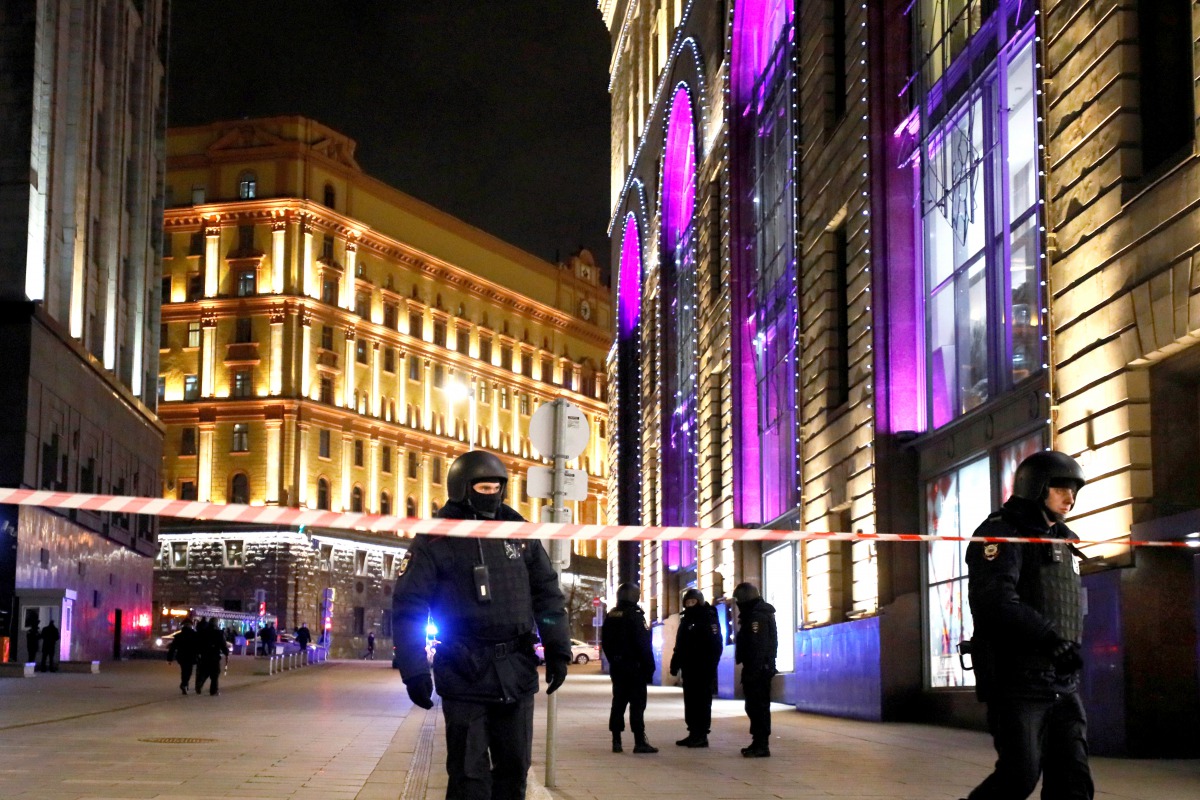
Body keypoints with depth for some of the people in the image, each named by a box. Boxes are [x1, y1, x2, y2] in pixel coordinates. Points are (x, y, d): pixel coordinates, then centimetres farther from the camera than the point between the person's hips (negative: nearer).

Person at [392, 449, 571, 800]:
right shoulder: (435, 541, -4)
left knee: (514, 768, 11)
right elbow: (408, 607, -5)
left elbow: (547, 593, 12)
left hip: (516, 671, 4)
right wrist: (414, 671, -11)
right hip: (465, 675, -4)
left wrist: (558, 649, 5)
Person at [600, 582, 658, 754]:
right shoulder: (635, 615, -12)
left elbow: (605, 642, 15)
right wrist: (649, 666, -11)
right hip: (634, 666, -7)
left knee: (618, 702, 10)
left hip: (617, 667, 7)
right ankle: (639, 742, -7)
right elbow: (643, 644, -15)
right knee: (637, 703, -5)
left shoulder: (611, 616, 10)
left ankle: (616, 741, 10)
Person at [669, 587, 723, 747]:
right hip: (689, 668, 8)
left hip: (703, 670, -8)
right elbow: (679, 645, 21)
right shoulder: (686, 619, 17)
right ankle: (693, 733, 16)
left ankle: (702, 735, -3)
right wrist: (675, 663, 15)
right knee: (690, 701, 10)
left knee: (702, 702, -5)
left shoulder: (709, 619, -7)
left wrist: (711, 665, -20)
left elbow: (715, 645, -13)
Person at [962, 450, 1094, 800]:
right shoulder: (1002, 534, -7)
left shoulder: (1062, 541, 19)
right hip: (1017, 680, -7)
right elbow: (996, 599, -23)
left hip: (1063, 682, 8)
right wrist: (1050, 639, -29)